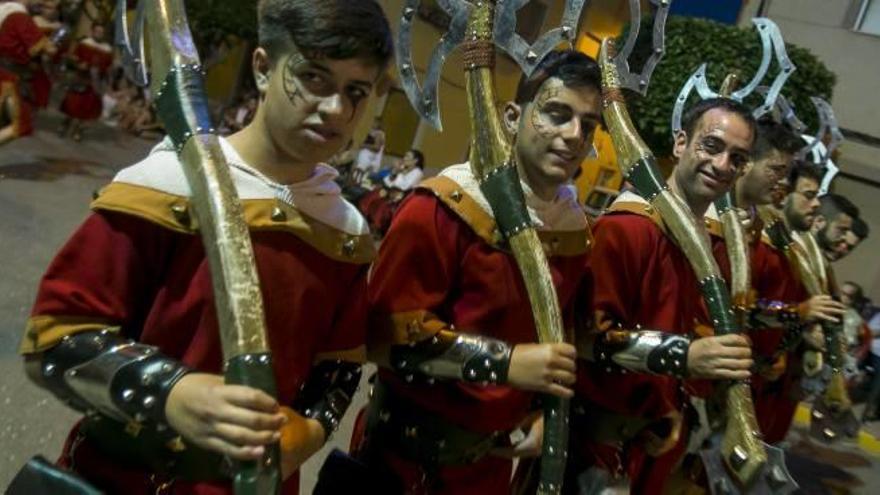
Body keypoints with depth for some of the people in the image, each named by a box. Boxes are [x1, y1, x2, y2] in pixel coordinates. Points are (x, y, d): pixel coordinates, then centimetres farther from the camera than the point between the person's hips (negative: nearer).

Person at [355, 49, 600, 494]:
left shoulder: (575, 227, 1)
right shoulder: (444, 206, -21)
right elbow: (386, 332, -23)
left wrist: (544, 413, 5)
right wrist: (504, 361, -25)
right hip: (410, 451, -6)